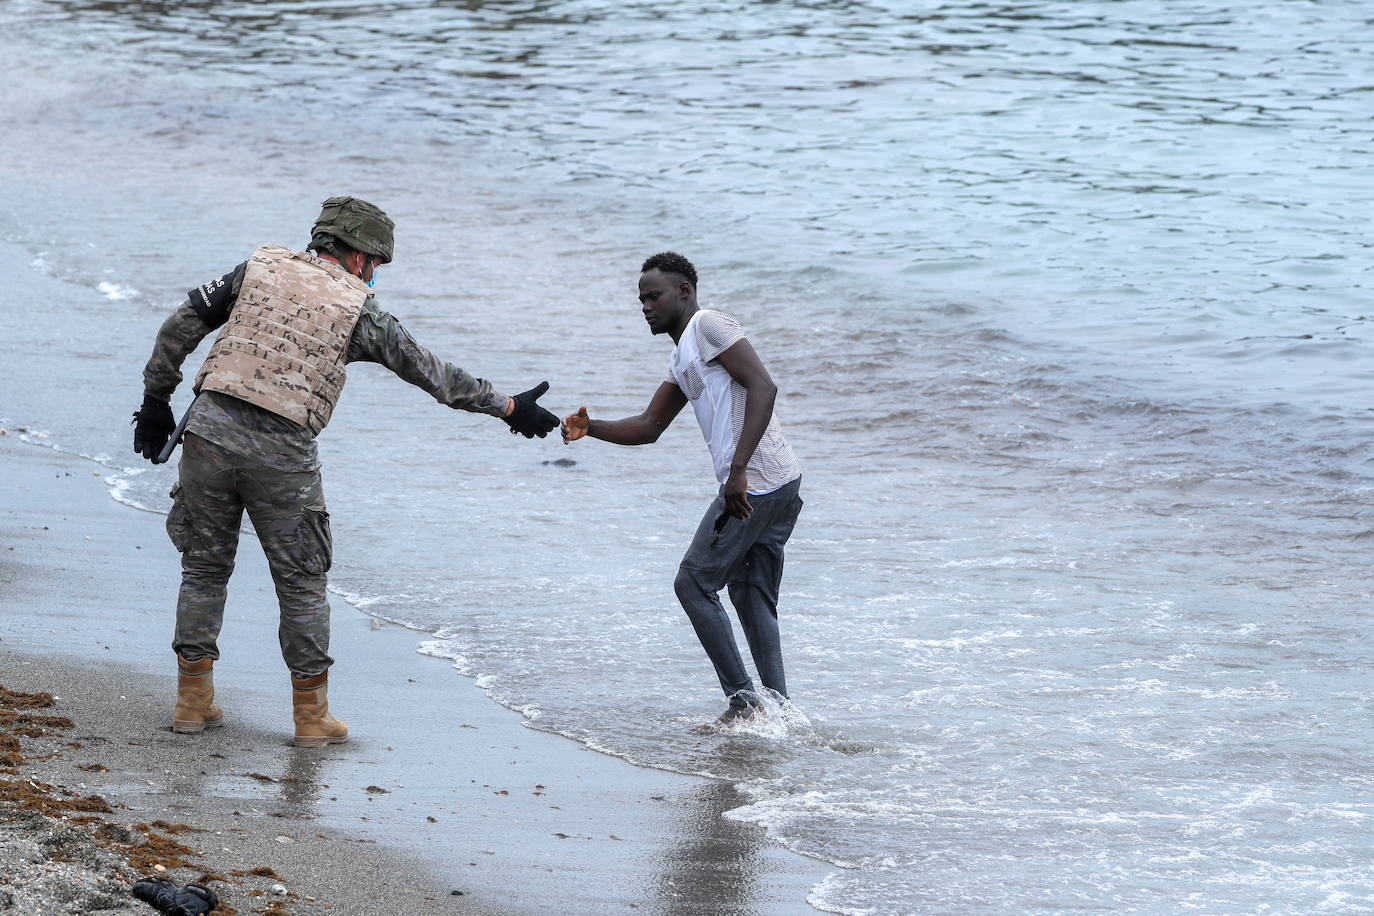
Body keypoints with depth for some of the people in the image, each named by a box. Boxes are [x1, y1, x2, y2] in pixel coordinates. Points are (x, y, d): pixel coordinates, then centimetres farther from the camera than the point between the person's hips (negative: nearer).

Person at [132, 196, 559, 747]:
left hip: (211, 432, 3)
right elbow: (431, 372, 10)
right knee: (301, 583, 10)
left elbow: (181, 327, 8)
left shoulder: (259, 268, 11)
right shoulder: (358, 309, 4)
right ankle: (311, 717, 15)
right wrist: (506, 407, 18)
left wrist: (157, 399, 16)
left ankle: (193, 701, 18)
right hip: (282, 454, -3)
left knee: (204, 567, 16)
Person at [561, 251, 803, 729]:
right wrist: (591, 428, 10)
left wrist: (739, 469, -25)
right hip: (782, 486, 10)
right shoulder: (681, 359, 25)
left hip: (753, 483, -10)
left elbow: (762, 386, -19)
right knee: (752, 597, 13)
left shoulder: (709, 325, -7)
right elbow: (648, 427, 29)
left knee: (694, 584, -3)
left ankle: (743, 700, -5)